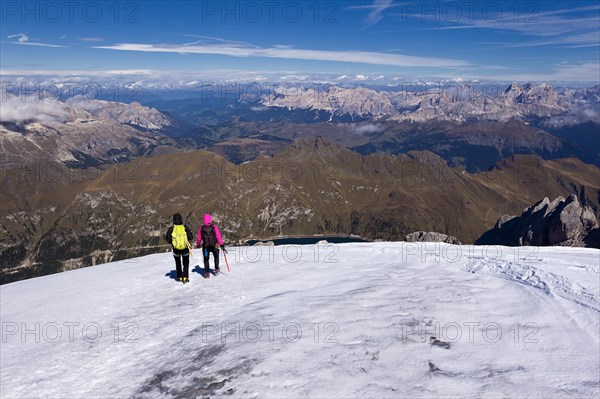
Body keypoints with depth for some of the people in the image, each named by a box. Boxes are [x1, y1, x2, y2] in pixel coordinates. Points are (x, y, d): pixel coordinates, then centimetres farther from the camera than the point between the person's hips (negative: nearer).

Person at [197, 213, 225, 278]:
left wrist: (198, 244, 20)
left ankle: (207, 272, 7)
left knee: (206, 259, 13)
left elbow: (199, 238, 3)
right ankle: (216, 269, 25)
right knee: (216, 257, 25)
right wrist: (222, 245, -7)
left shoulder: (201, 228, -7)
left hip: (205, 247, 0)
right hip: (214, 246, 0)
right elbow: (219, 236, -11)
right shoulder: (214, 227, -12)